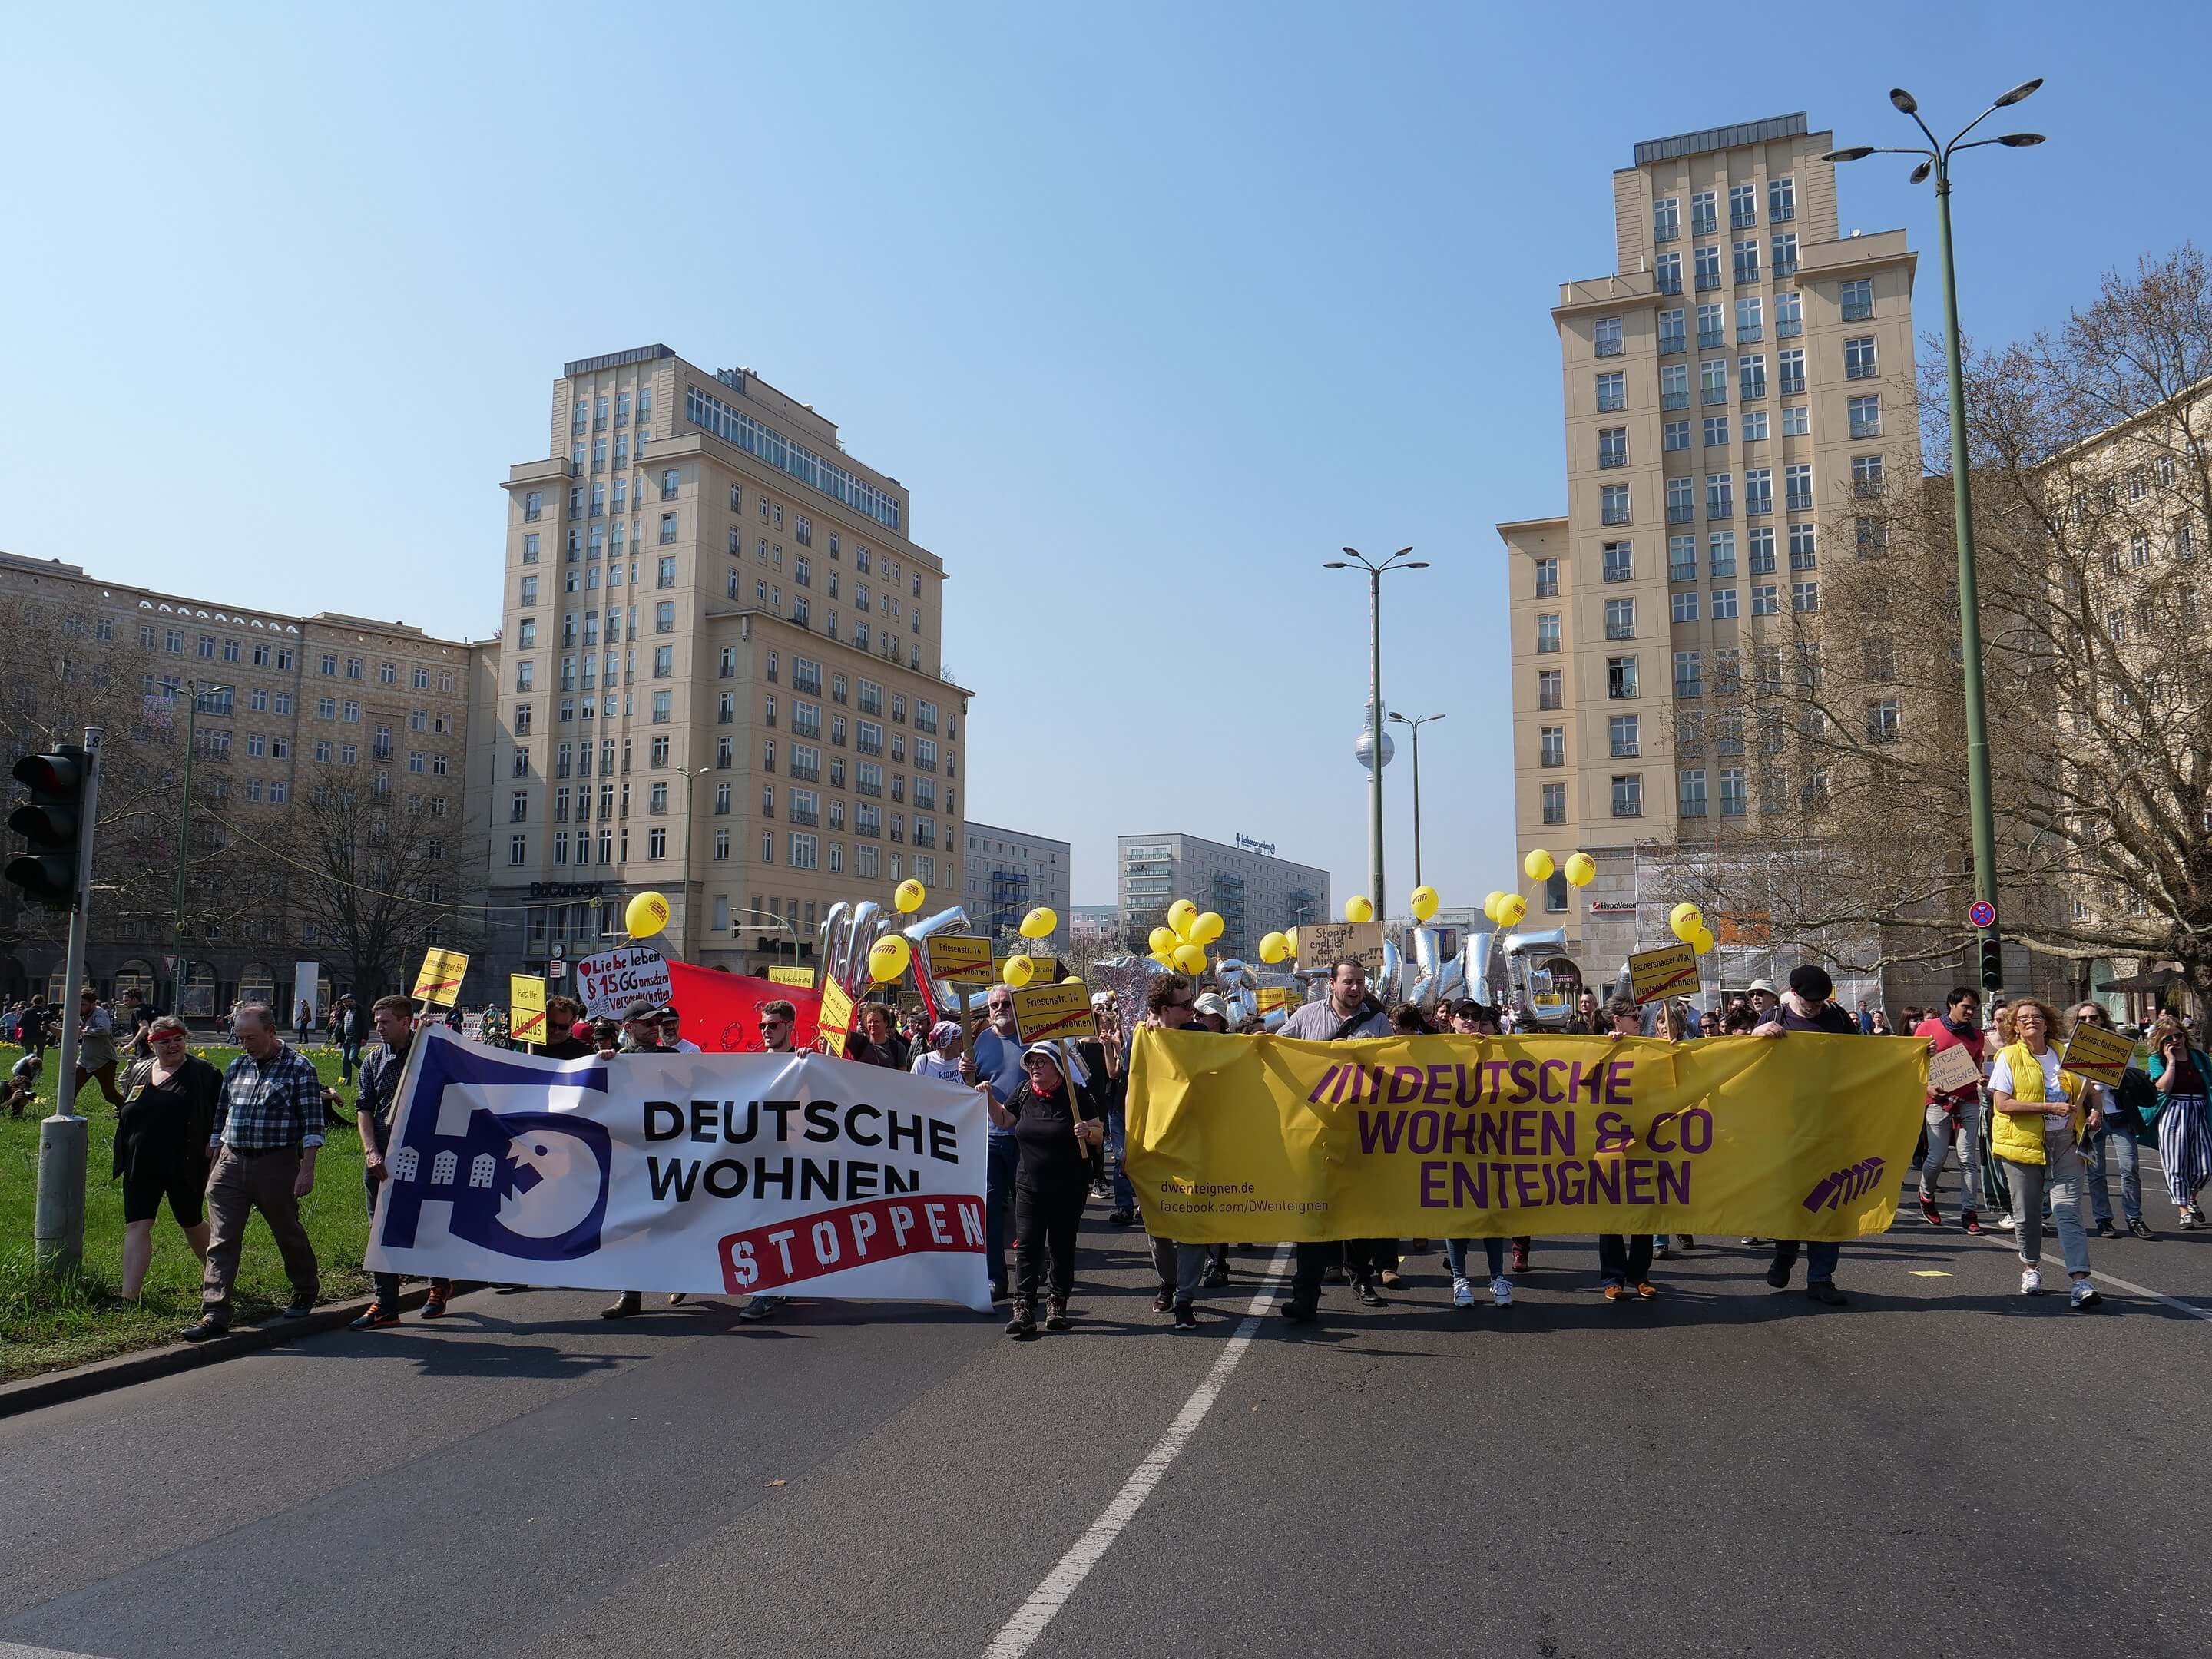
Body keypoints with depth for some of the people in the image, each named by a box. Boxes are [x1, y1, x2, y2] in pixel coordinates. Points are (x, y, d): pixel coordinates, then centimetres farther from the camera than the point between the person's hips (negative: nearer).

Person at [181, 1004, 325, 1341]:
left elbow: (313, 1123, -9)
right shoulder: (237, 1067, 10)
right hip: (231, 1163, 5)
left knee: (289, 1233, 11)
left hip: (276, 1164, -4)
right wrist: (213, 1163, 14)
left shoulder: (298, 1068, -7)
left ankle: (306, 1292, 31)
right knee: (222, 1240, -2)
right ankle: (215, 1313, -2)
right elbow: (221, 1115, 17)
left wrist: (307, 1170, -14)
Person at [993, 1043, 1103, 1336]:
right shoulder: (1024, 1096, 5)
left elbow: (1100, 1133, -4)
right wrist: (988, 1097, 4)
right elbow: (1003, 1120, 19)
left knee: (1062, 1246, 8)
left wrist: (1087, 1131, -25)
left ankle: (1057, 1304, 23)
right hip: (1030, 1187, 3)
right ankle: (1024, 1311, -4)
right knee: (1027, 1245, -4)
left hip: (1069, 1188, -3)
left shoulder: (1074, 1096, -8)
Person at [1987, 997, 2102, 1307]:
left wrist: (2094, 1110, 2)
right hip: (2023, 1141, -2)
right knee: (2026, 1214, 7)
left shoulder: (2064, 1054, 10)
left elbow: (2090, 1088, 23)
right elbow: (2002, 1104, -11)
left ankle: (2081, 1281, -13)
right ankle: (2031, 1267, 29)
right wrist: (2050, 1107, -17)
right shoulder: (2008, 1057, -2)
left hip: (2064, 1143, 2)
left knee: (2068, 1212, -8)